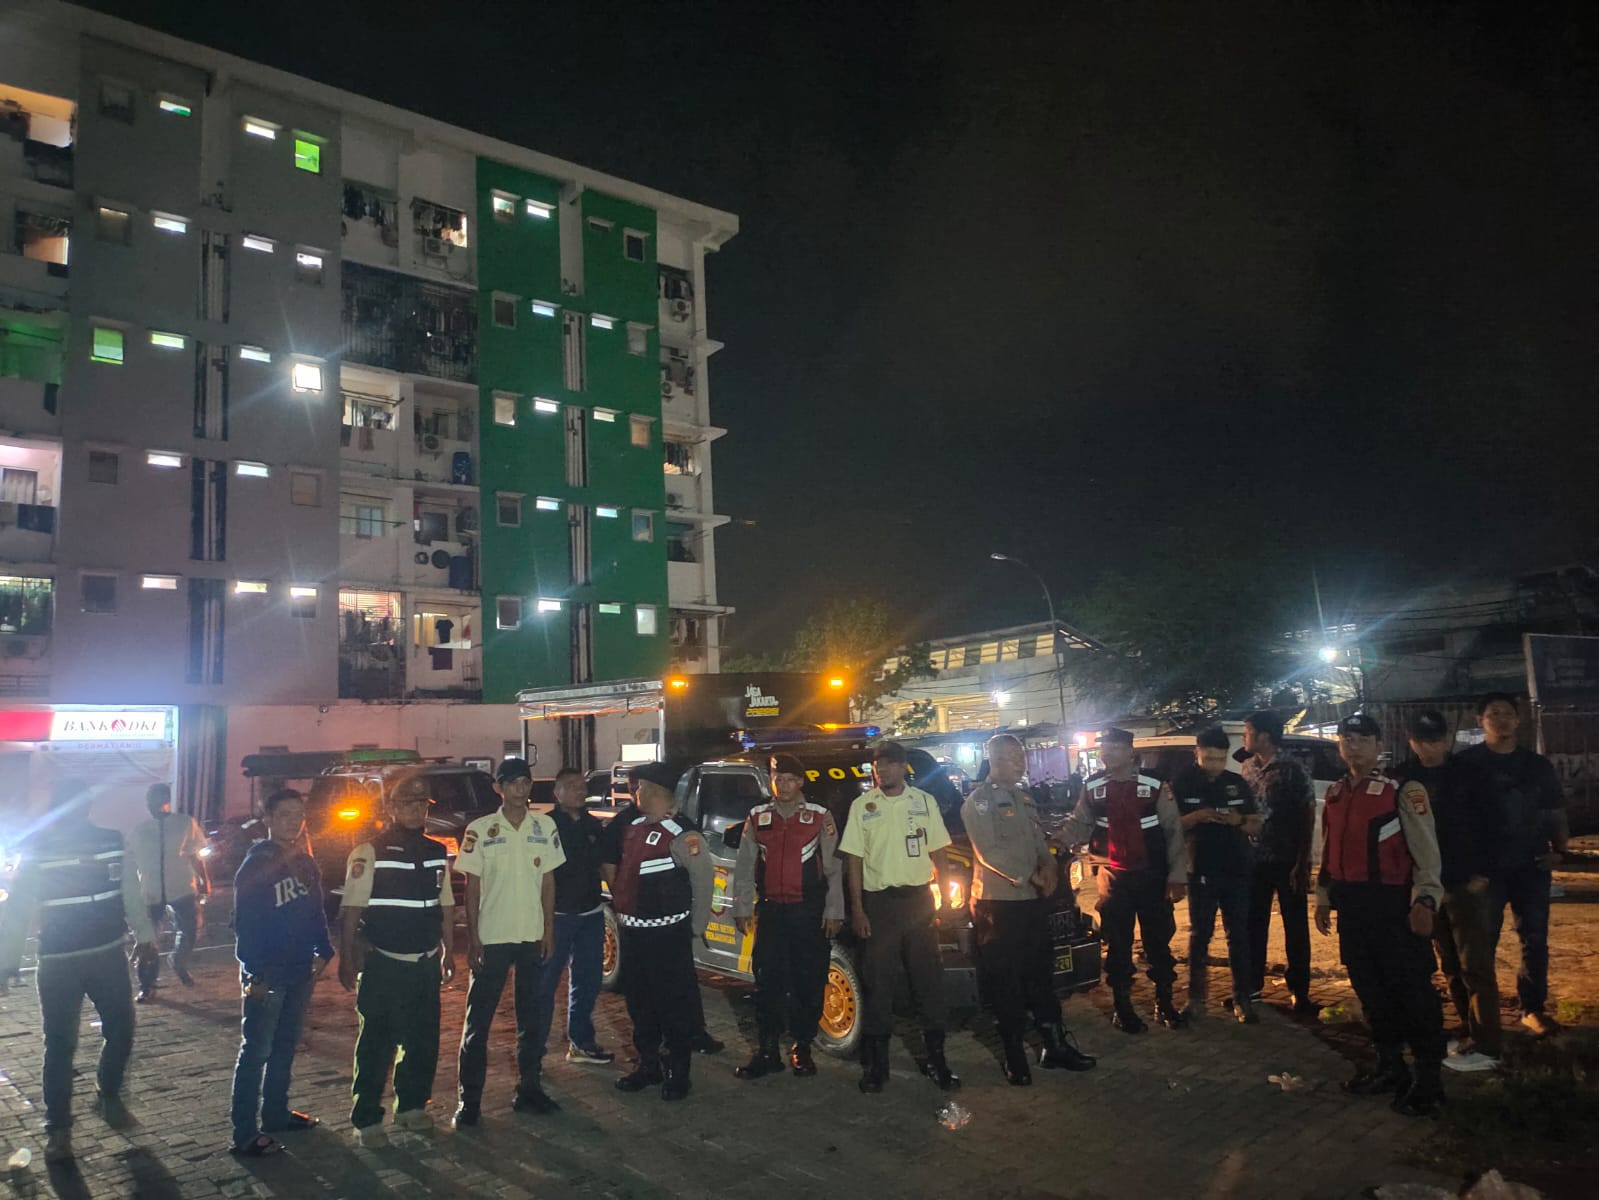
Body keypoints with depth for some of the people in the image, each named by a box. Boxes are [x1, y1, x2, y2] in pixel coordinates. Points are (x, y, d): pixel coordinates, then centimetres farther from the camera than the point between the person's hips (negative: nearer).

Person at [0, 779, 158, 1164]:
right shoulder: (35, 849, -9)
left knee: (121, 1031, 9)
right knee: (60, 1046, 3)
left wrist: (145, 936, 12)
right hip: (57, 961, -3)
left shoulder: (112, 840, -2)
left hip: (109, 954, 3)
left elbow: (131, 892, 7)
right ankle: (58, 1128, 17)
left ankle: (109, 1096, 33)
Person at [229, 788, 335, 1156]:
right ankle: (245, 1134, 5)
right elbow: (244, 923, -14)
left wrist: (323, 952, 6)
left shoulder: (306, 863, 10)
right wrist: (254, 974, -17)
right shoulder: (255, 864, -11)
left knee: (285, 1046, 16)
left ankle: (276, 1113, 29)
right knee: (256, 1053, -2)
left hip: (300, 970, 7)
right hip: (266, 974, -7)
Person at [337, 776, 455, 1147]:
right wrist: (347, 960, -13)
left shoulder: (437, 853, 8)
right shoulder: (369, 853, -8)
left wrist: (448, 953, 14)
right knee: (376, 1045, 1)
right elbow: (351, 911, -10)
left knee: (423, 1041, 12)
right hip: (383, 964, -5)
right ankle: (366, 1119, 14)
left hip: (426, 963, 5)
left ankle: (411, 1106, 28)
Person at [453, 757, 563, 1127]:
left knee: (530, 1017, 12)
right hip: (491, 937, -3)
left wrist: (549, 929, 2)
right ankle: (469, 1099, 12)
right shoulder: (480, 830, -5)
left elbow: (548, 880, 6)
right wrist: (472, 937, -7)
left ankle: (528, 1089, 24)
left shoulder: (545, 827, 2)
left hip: (533, 936, 3)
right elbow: (472, 885, -3)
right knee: (478, 1019, 2)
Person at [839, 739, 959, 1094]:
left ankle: (936, 1058, 16)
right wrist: (857, 909, -5)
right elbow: (854, 859, 1)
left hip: (919, 898, 1)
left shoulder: (924, 802, 6)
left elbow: (938, 854, 9)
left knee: (929, 978, 4)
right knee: (878, 983, 2)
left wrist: (945, 898, 1)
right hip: (879, 901, -1)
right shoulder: (862, 805, 3)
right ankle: (876, 1063, 11)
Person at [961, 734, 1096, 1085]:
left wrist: (1048, 866, -4)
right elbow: (988, 852, -16)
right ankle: (1015, 1056, 12)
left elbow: (1039, 839, 17)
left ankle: (1055, 1045, 24)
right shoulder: (978, 801, -9)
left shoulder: (1025, 797, 15)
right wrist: (1030, 876, -16)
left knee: (1040, 975, 14)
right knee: (1006, 982, 2)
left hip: (1034, 899, 7)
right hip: (998, 902, -7)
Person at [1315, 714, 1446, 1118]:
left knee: (1412, 990, 0)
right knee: (1370, 989, 15)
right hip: (1352, 906, 7)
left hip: (1394, 905, -7)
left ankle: (1428, 1079, 11)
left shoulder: (1403, 792, -9)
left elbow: (1426, 850, -13)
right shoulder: (1335, 794, 11)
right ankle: (1389, 1066, 29)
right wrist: (1323, 899, 17)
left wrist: (1425, 900, -22)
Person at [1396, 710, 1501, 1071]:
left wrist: (1483, 873, -9)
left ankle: (1486, 1046, 0)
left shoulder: (1467, 776, -3)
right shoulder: (1402, 779, 3)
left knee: (1475, 965, -4)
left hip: (1466, 883, -3)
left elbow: (1488, 827, -1)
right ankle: (1472, 1033, 21)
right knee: (1451, 967, 11)